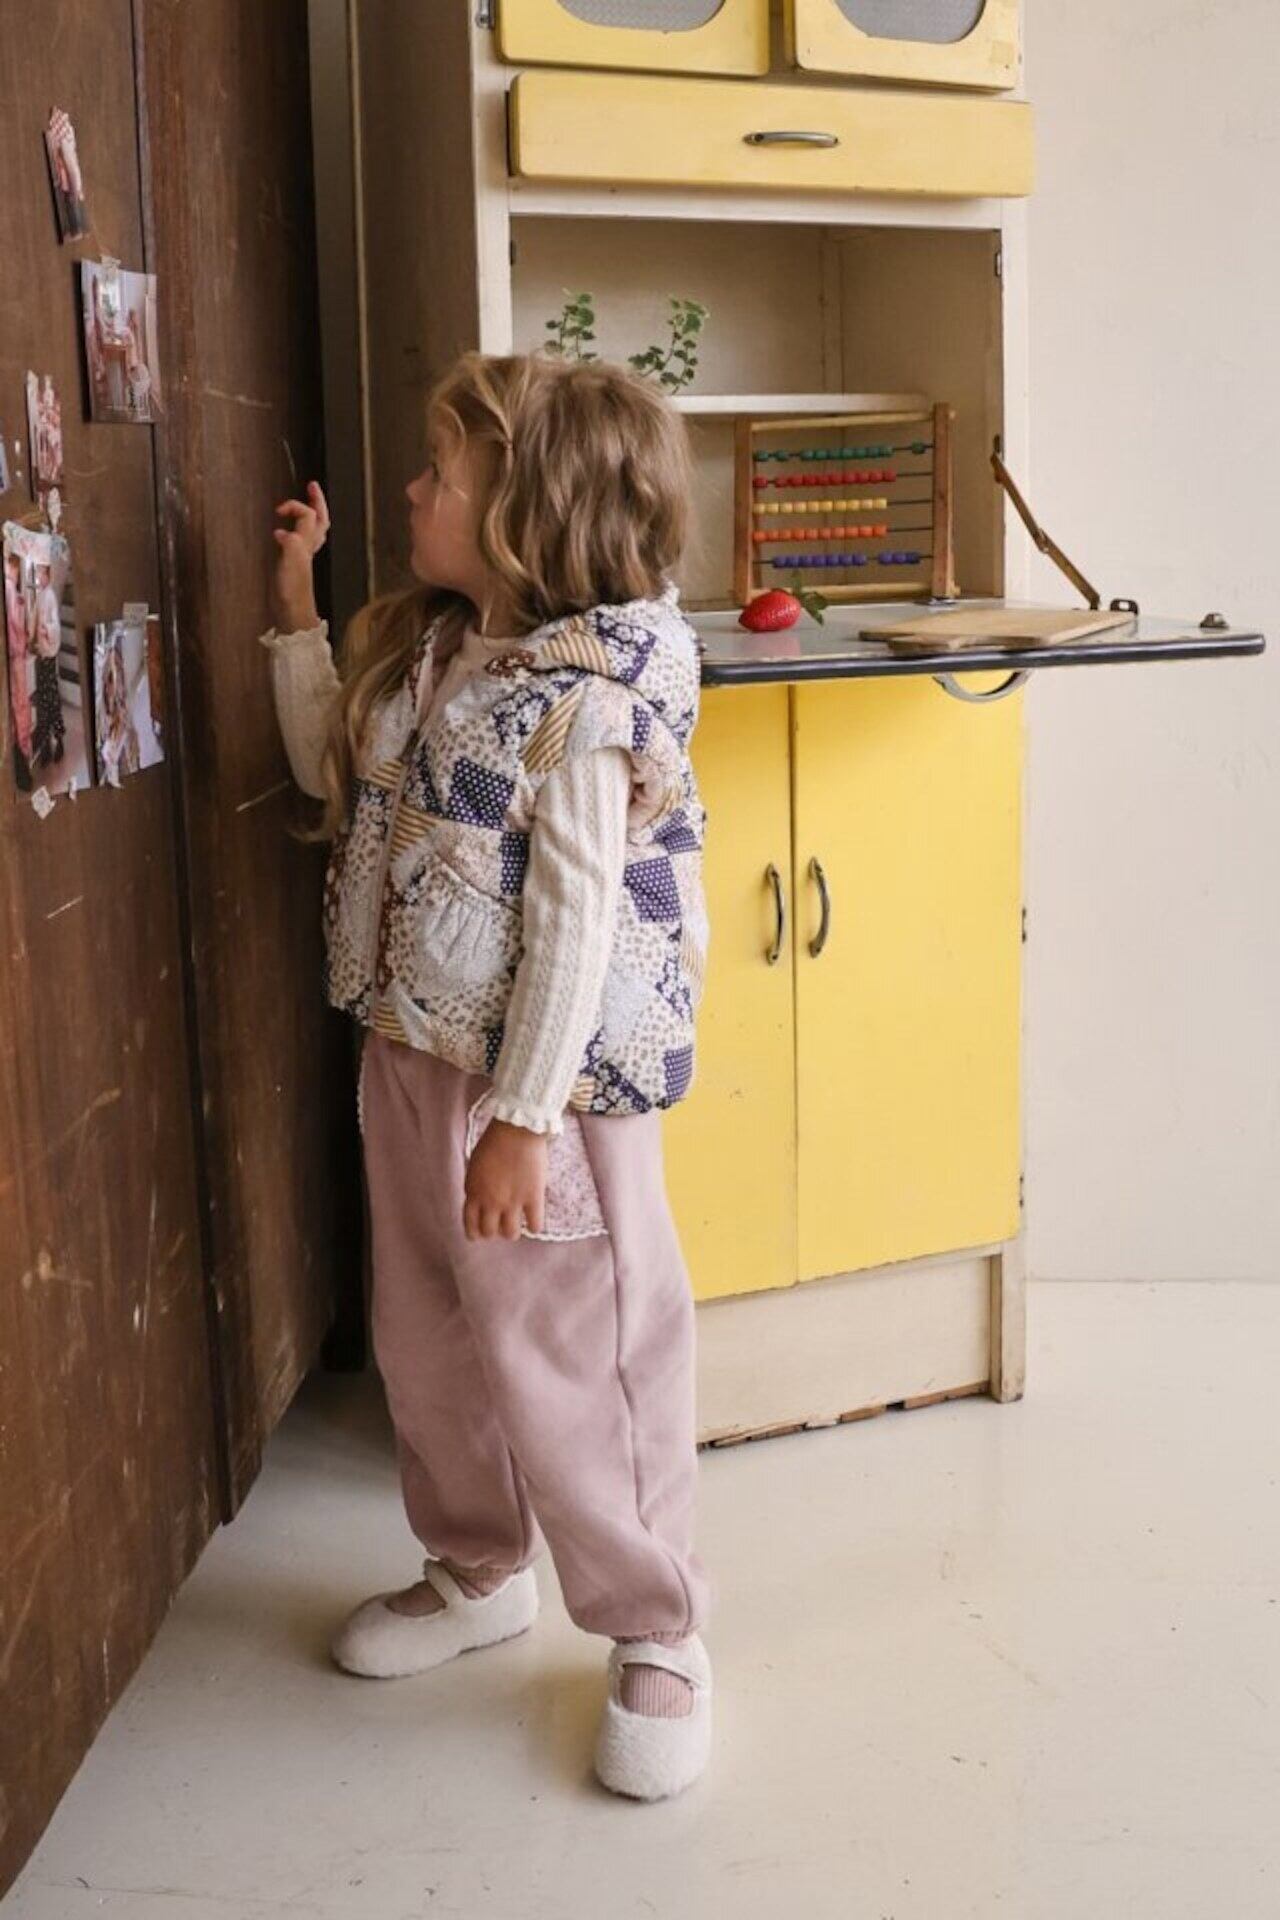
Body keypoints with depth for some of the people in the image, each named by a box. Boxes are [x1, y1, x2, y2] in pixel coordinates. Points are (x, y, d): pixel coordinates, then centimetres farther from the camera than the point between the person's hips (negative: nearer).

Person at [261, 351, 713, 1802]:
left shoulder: (588, 692, -19)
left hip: (541, 1082, -8)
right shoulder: (418, 647, 6)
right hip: (409, 1052, 9)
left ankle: (657, 1639, 20)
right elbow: (331, 769, 21)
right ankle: (479, 1571, 42)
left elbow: (578, 916, -22)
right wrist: (297, 607, 13)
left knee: (563, 1362, 1)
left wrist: (523, 1118, -23)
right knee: (424, 1338, 19)